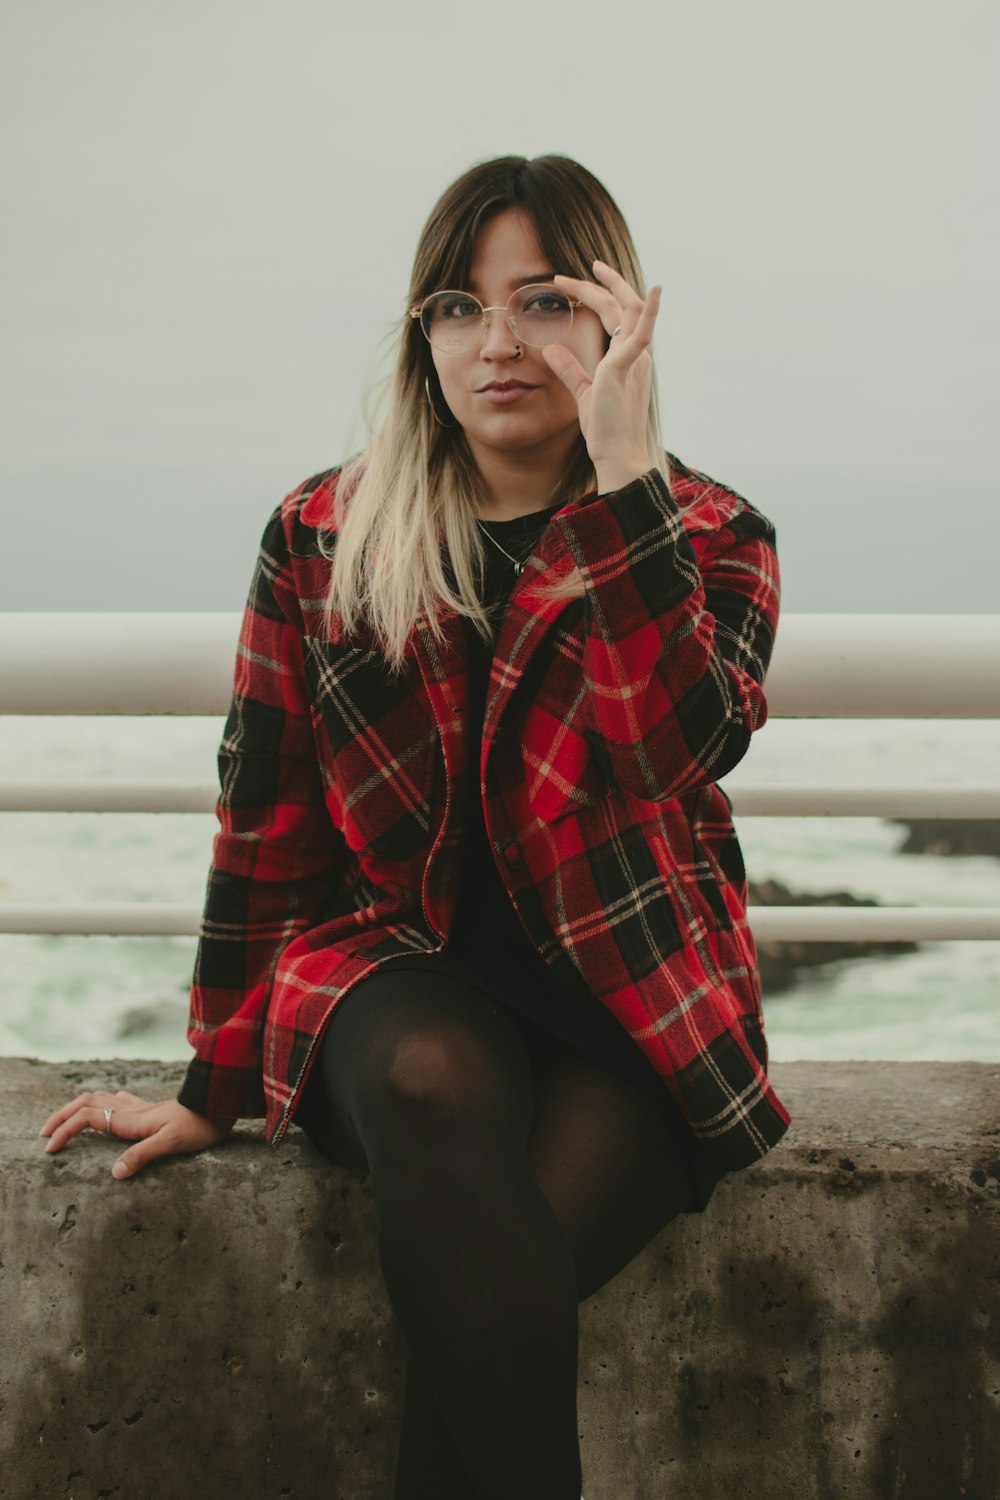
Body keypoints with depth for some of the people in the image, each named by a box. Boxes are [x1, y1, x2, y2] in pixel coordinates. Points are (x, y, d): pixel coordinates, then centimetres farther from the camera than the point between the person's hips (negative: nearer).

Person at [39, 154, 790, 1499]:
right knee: (436, 1084, -35)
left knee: (467, 1274, -29)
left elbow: (680, 745, -18)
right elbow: (265, 829, 8)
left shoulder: (711, 539, 4)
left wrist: (621, 466, -18)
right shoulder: (322, 539, 7)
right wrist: (219, 1084, 9)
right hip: (396, 969, 1)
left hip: (633, 1003, 0)